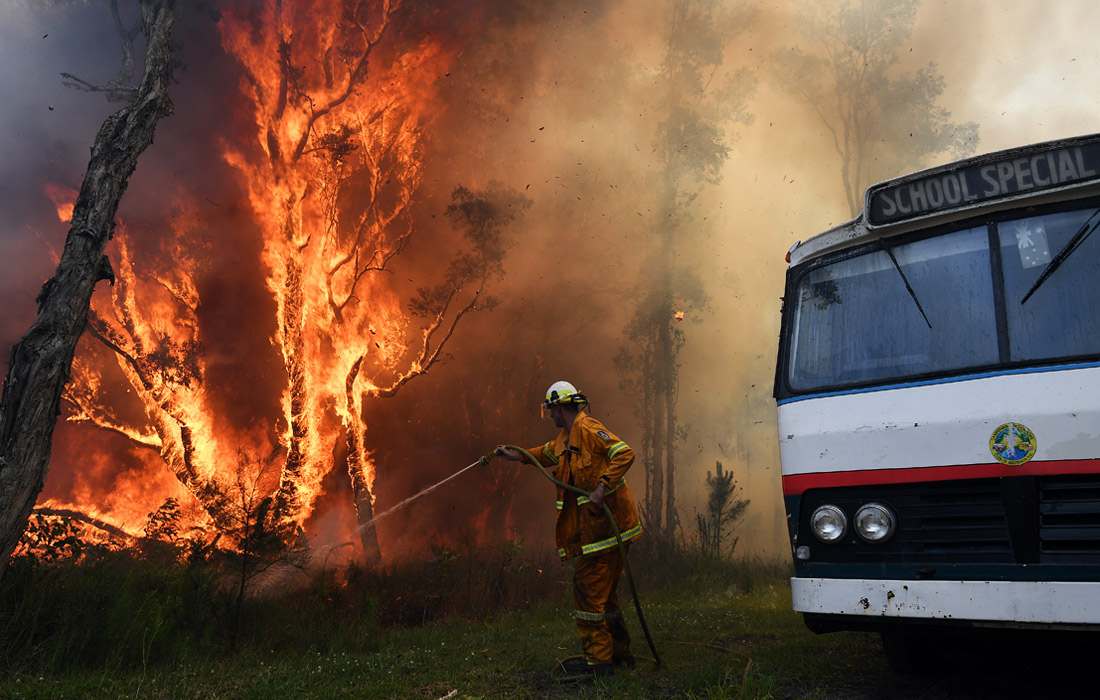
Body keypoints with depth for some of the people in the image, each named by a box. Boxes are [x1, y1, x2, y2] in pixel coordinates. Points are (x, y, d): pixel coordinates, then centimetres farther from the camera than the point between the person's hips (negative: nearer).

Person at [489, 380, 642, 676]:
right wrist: (514, 455, 49)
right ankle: (620, 653, 25)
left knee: (589, 588, -7)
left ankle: (598, 659, -1)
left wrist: (602, 487, -30)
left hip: (605, 522, -10)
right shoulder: (566, 437, 19)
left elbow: (625, 453, -24)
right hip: (594, 526, 10)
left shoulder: (588, 428, -12)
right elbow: (548, 453, 40)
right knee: (603, 591, 15)